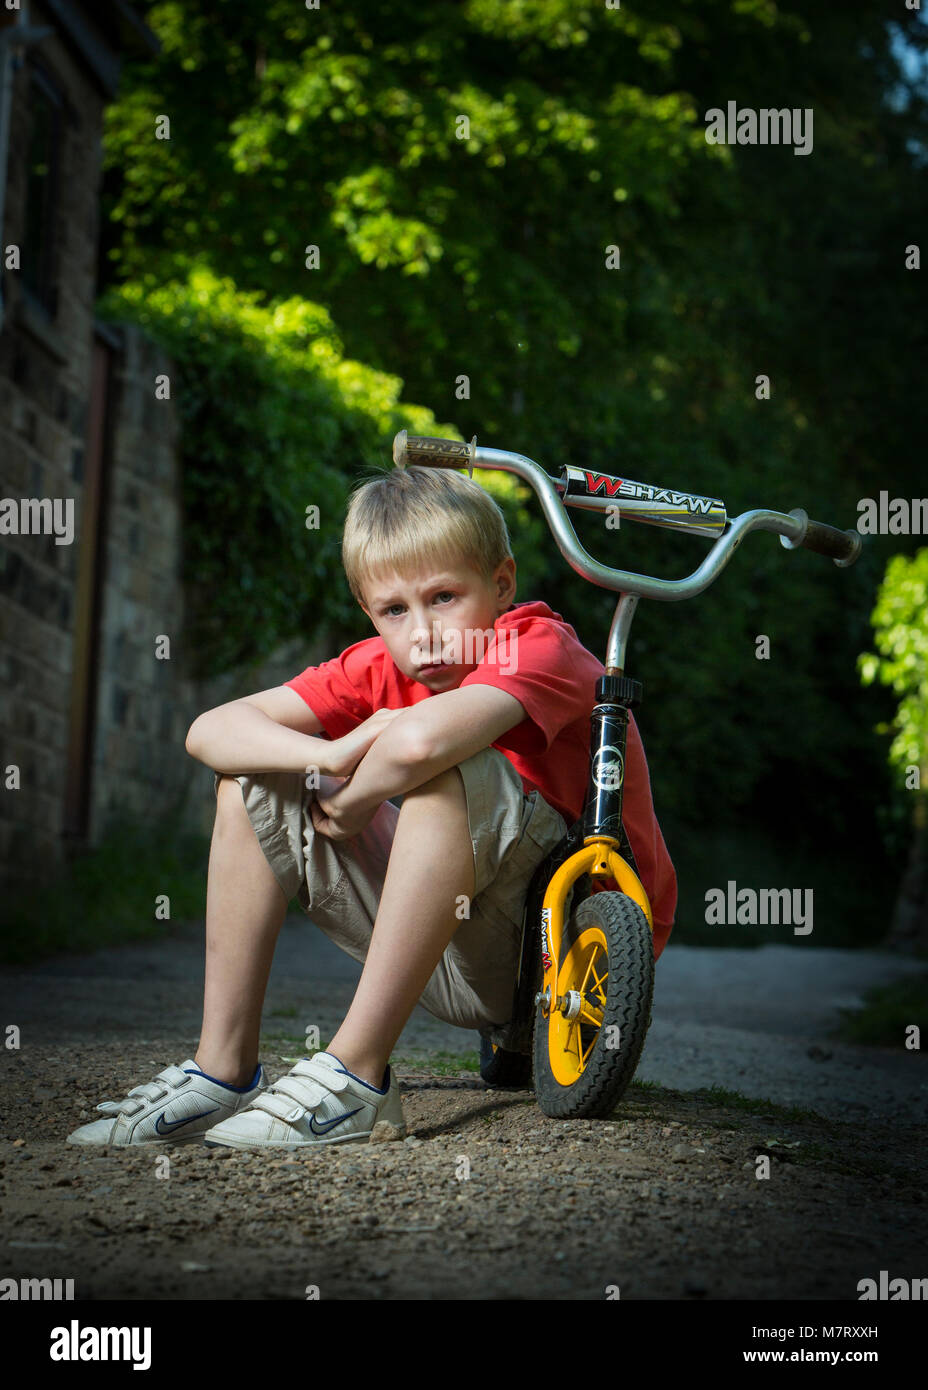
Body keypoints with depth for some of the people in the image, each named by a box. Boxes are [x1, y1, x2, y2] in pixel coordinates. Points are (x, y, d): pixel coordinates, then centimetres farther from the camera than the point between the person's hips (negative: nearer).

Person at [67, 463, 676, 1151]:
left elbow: (421, 738, -40)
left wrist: (354, 800, -19)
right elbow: (210, 731, -7)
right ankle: (223, 1068, -2)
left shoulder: (541, 643, -18)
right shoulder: (381, 666, 2)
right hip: (468, 962, 7)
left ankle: (356, 1075, -27)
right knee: (254, 781, 0)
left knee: (451, 773, -34)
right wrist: (333, 758, -24)